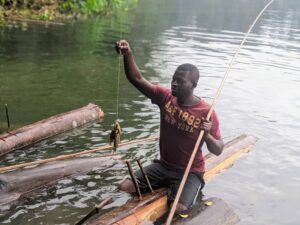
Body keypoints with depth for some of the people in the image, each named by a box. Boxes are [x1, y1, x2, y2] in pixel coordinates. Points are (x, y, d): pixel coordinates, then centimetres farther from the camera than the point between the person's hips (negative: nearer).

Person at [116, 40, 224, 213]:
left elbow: (218, 150, -11)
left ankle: (194, 192, 9)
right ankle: (168, 187, 16)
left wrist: (207, 135, -32)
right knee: (124, 188, -5)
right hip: (163, 166, 4)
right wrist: (128, 54, -31)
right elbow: (137, 79, -14)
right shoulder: (165, 97, -7)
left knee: (179, 209, -27)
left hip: (190, 172, -4)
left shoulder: (206, 112, -17)